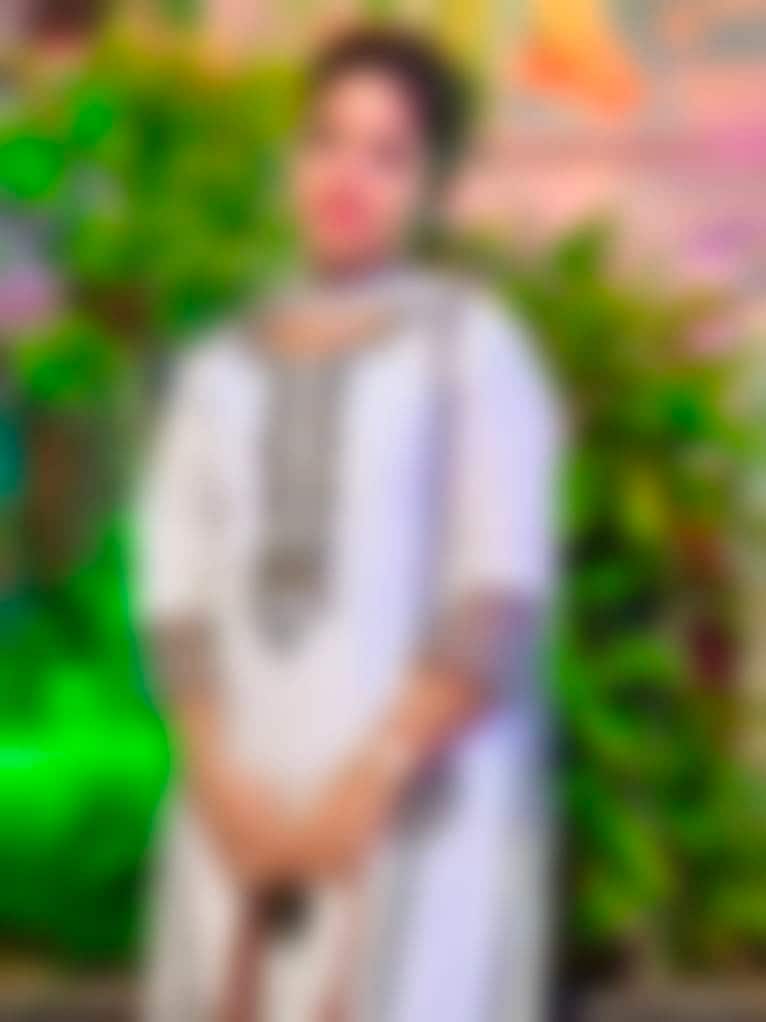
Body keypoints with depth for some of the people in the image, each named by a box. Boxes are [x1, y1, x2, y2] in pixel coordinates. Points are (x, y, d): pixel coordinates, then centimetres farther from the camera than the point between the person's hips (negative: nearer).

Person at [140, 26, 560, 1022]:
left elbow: (503, 598, -11)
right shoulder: (218, 374, 12)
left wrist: (372, 779, -18)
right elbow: (179, 600, 7)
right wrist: (219, 780, -9)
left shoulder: (475, 347, -3)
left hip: (425, 802, -5)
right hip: (251, 808, 5)